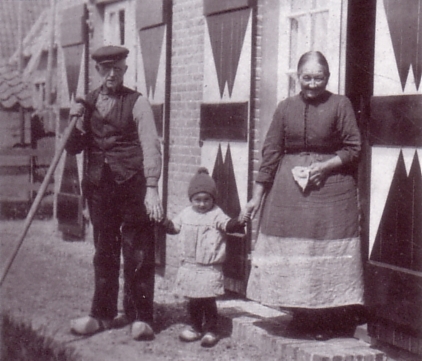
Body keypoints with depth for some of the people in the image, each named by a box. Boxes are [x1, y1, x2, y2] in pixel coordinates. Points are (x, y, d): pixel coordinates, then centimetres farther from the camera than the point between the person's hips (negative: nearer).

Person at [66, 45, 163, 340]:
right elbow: (74, 148, 14)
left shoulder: (137, 102, -1)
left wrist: (152, 188, -17)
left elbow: (151, 146, -8)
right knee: (104, 252, 11)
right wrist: (75, 125, -7)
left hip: (132, 185, -4)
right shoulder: (88, 103, 13)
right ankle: (103, 314, 21)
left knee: (138, 254, -1)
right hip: (99, 185, 4)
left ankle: (140, 318, 7)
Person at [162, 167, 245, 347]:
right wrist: (162, 222, 6)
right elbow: (173, 226, 20)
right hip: (189, 266, 5)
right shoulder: (186, 214, 8)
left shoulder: (216, 215, -7)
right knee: (192, 300, 14)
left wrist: (237, 223, -41)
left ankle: (211, 330, 10)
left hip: (210, 269, -5)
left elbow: (228, 225, -22)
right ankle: (195, 327, 27)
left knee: (208, 300, -2)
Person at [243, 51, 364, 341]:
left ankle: (330, 322, 6)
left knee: (329, 252, -3)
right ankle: (301, 315, 16)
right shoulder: (286, 108, 7)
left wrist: (324, 166, -14)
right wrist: (257, 195, 4)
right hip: (289, 190, 3)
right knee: (290, 253, 4)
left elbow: (354, 149, 0)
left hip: (330, 189, -3)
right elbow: (271, 152, 7)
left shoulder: (340, 105, 0)